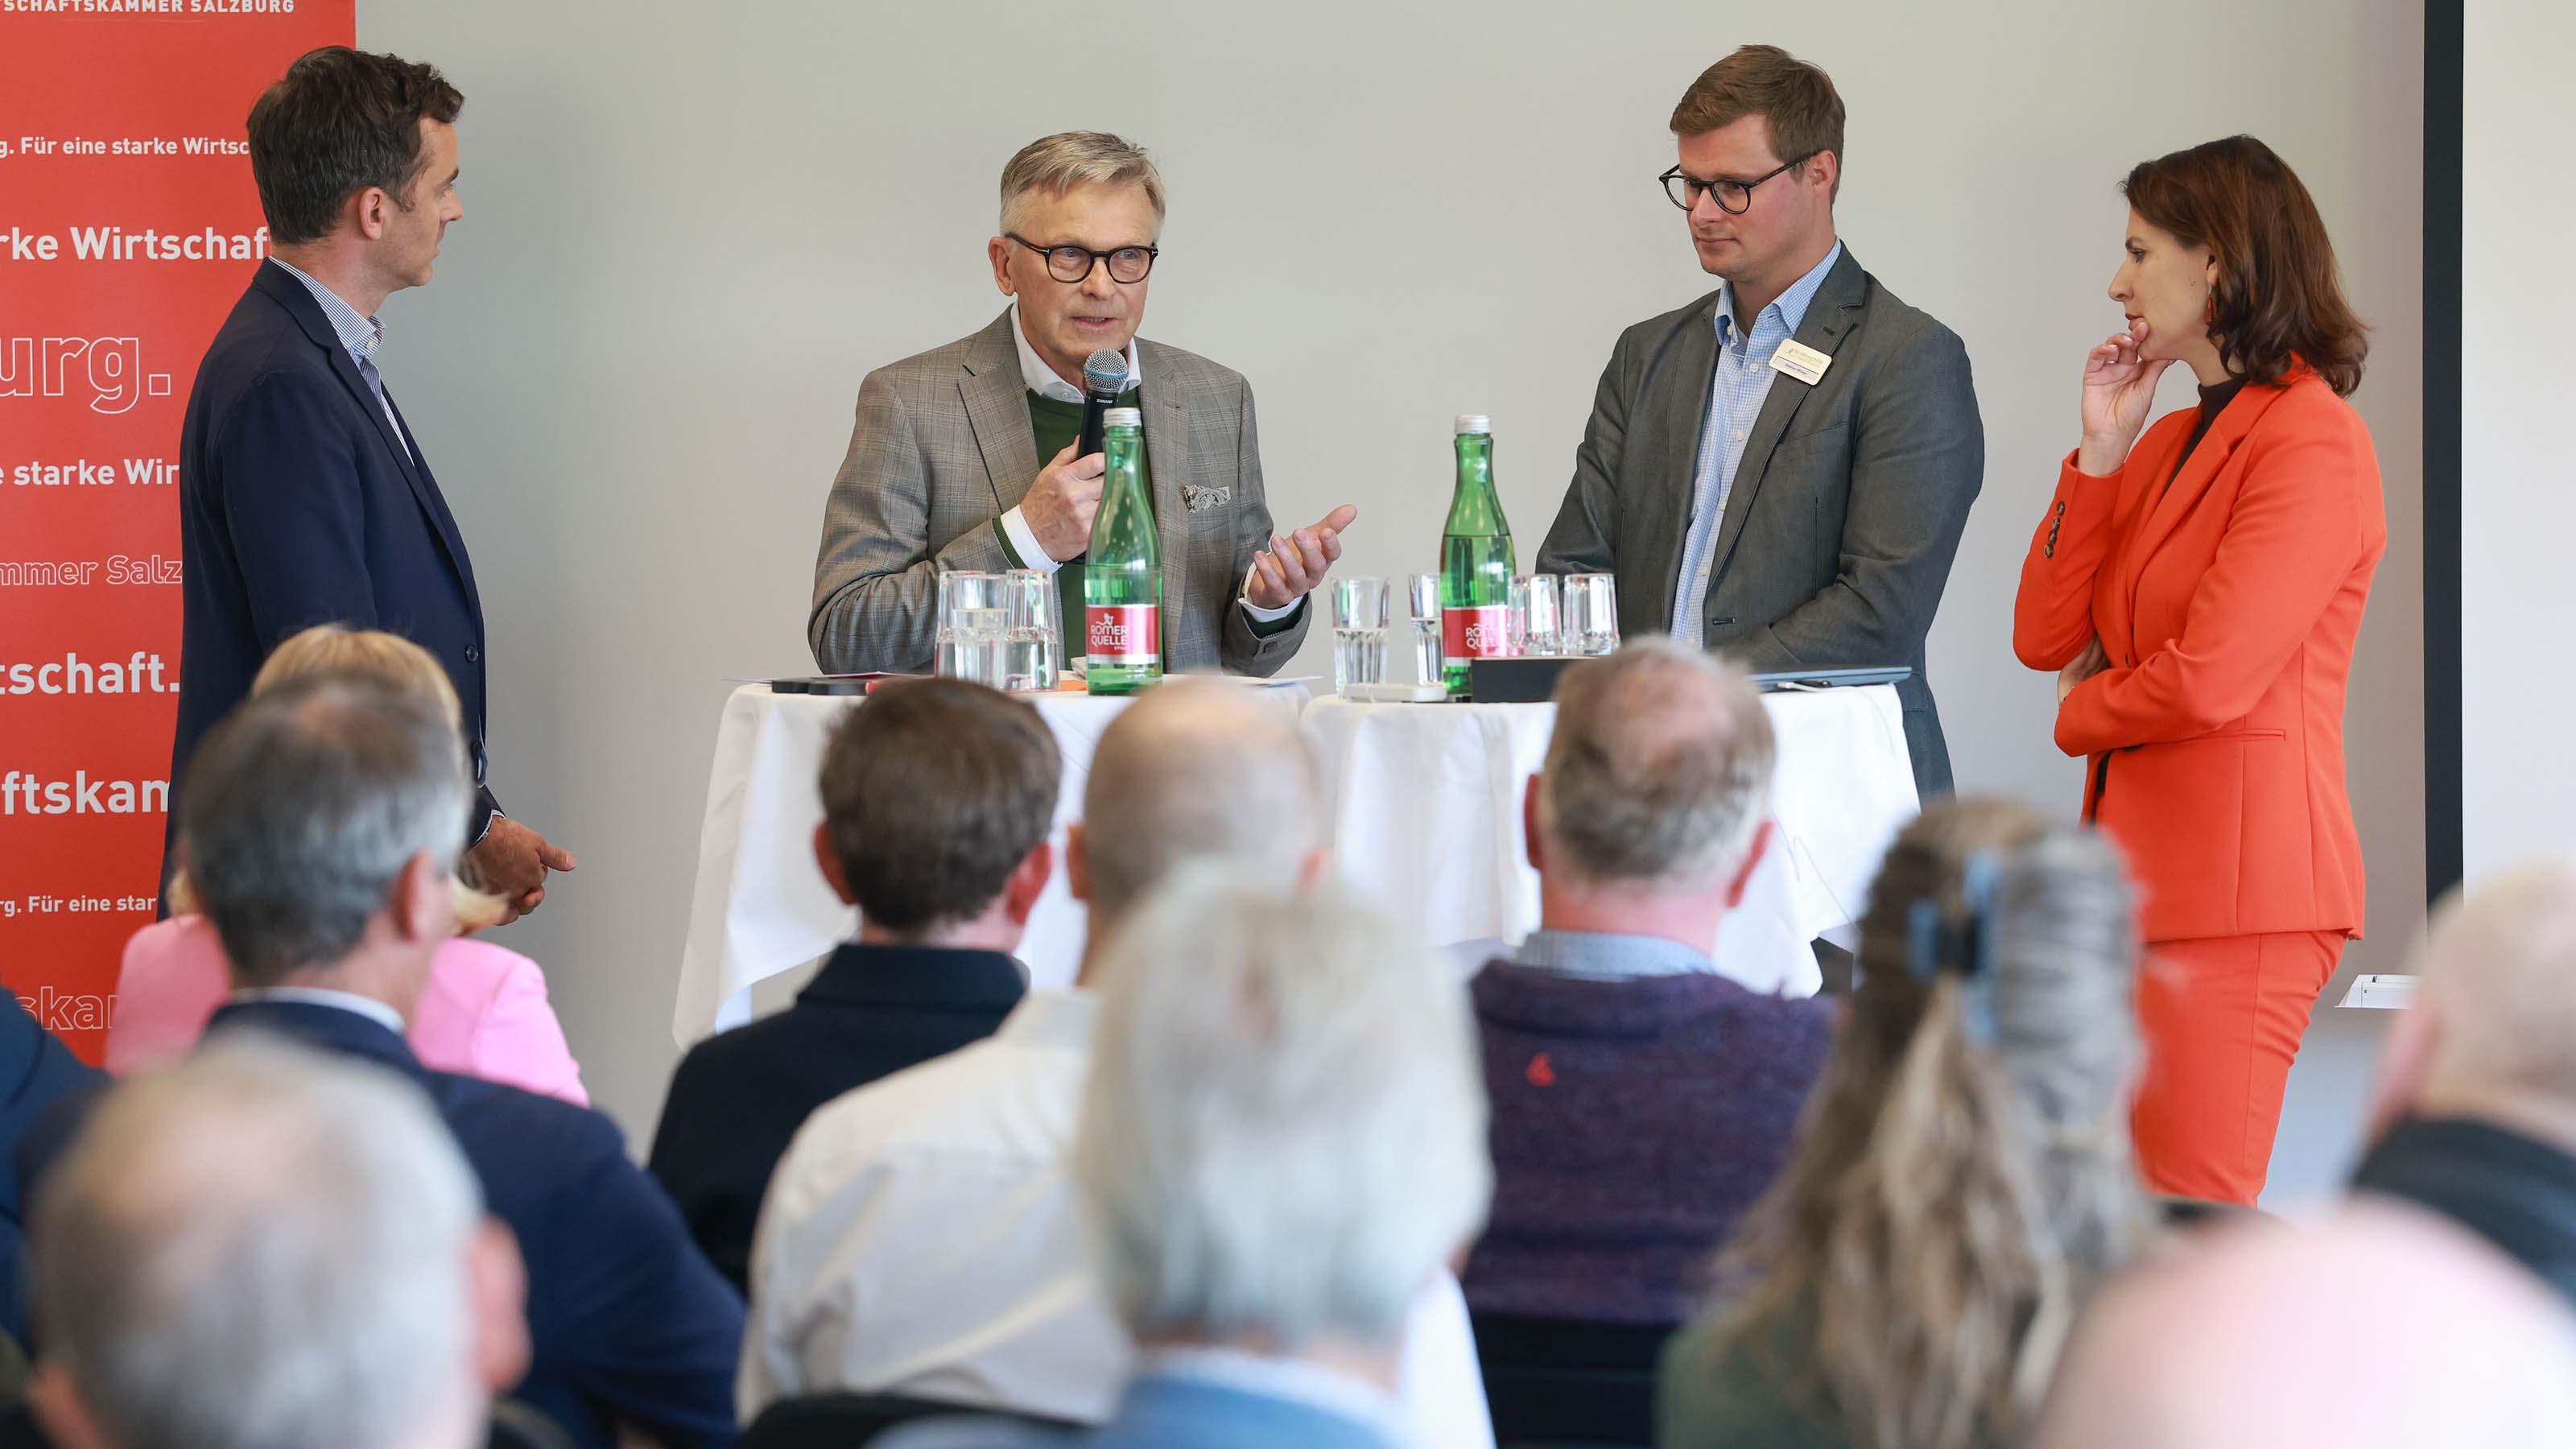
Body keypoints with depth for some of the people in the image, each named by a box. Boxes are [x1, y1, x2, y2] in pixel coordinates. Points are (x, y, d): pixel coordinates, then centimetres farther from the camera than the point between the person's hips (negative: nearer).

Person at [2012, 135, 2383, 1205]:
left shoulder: (2313, 441, -11)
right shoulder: (2168, 443, 18)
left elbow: (2211, 678, -19)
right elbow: (2044, 636, 11)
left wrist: (2083, 714, 1)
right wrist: (2101, 449, 5)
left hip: (2237, 881, -9)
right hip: (2140, 867, 9)